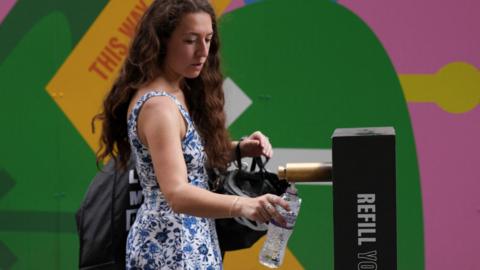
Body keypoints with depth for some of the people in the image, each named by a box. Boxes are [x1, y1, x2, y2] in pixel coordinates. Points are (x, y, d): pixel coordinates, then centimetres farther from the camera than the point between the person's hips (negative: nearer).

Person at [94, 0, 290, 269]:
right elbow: (176, 193, -32)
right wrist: (244, 206, -46)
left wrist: (239, 149, 0)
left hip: (190, 244, 9)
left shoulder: (181, 91, 7)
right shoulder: (158, 106, -22)